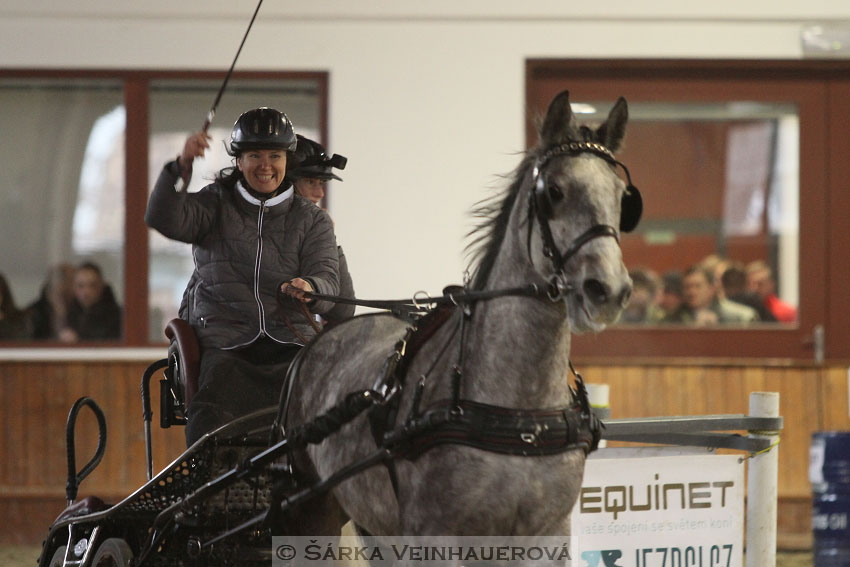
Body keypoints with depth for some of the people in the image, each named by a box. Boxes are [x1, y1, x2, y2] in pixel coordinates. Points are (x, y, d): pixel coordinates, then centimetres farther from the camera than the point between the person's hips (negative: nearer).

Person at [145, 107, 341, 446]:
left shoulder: (313, 222, 18)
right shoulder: (216, 205, 15)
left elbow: (328, 283, 4)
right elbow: (163, 220, -3)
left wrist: (308, 289, -21)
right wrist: (181, 167, -20)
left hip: (290, 343, 1)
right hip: (224, 343, -1)